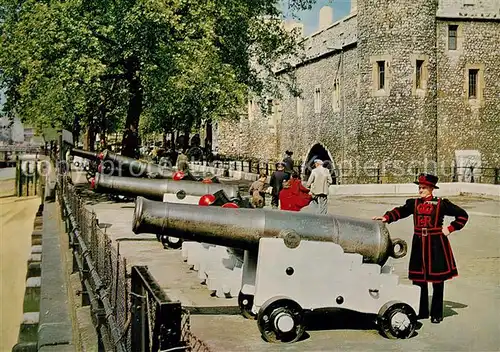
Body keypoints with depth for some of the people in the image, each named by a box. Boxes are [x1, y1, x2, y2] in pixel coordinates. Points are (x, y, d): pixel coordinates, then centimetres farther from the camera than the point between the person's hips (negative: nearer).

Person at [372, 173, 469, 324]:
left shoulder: (441, 204, -2)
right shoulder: (414, 203, 6)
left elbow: (463, 215, 3)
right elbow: (400, 211, -9)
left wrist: (450, 228, -4)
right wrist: (386, 217, -26)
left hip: (436, 245, -3)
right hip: (419, 244, 3)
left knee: (437, 281, 5)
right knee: (418, 279, 8)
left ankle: (437, 314, 18)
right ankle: (422, 311, 23)